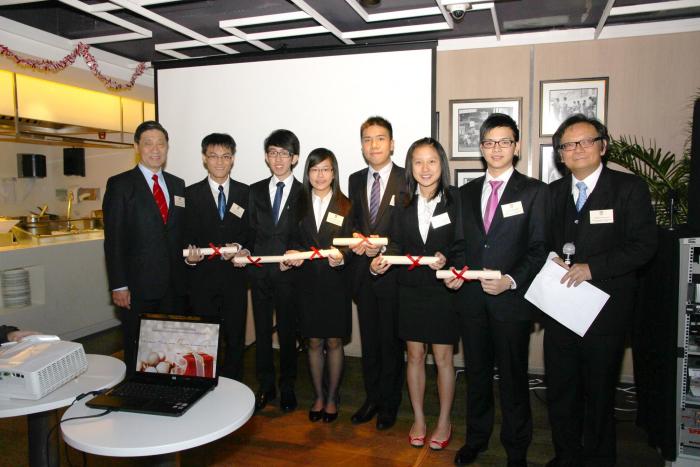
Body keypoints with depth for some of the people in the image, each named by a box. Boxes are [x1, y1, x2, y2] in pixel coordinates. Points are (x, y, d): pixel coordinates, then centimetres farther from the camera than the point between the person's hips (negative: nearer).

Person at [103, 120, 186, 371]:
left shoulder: (178, 185, 12)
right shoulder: (120, 184, -2)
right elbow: (113, 239, -6)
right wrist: (118, 286, -11)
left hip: (175, 285, 4)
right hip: (138, 286, -4)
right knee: (138, 350, 7)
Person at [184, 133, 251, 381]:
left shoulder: (245, 193, 6)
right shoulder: (190, 193, 3)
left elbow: (251, 232, 5)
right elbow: (186, 236, 0)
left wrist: (239, 247, -15)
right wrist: (190, 256, -20)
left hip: (235, 277, 1)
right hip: (201, 277, -1)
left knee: (235, 338, 8)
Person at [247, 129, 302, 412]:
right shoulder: (256, 190, 9)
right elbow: (251, 231, 8)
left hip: (289, 272, -3)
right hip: (260, 272, 3)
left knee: (288, 332, 8)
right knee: (262, 332, 11)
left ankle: (287, 388, 24)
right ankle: (266, 386, 25)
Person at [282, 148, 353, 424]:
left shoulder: (345, 205, -1)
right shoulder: (299, 204, 6)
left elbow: (351, 246, -2)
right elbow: (293, 242, 7)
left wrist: (342, 258, -22)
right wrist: (291, 256, -13)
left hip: (336, 284, -2)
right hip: (307, 283, 2)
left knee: (334, 342, 8)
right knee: (314, 342, 11)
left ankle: (332, 398, 26)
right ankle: (318, 397, 28)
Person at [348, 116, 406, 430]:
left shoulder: (407, 180, -8)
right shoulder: (355, 181, 9)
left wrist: (383, 246, -19)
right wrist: (357, 240, -6)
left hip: (393, 272, -5)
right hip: (363, 272, 5)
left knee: (391, 341, 8)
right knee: (369, 340, 16)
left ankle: (390, 404, 27)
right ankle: (372, 398, 33)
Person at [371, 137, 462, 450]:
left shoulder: (456, 199, -7)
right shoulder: (404, 203, 3)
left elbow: (463, 244, -6)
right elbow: (396, 244, 2)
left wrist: (446, 258, -24)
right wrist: (382, 260, -17)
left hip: (443, 289, -3)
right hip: (410, 290, 3)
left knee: (443, 358, 9)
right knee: (414, 356, 13)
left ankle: (444, 421, 29)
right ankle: (418, 420, 30)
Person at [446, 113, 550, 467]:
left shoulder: (534, 191, -2)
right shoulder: (466, 193, 11)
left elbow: (540, 248, -6)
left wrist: (512, 280, -18)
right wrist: (454, 272, -4)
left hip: (512, 299, -3)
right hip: (471, 299, 4)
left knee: (513, 378, 9)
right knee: (476, 374, 17)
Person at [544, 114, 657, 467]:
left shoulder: (629, 188, -4)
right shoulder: (553, 192, 11)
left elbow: (644, 245, -11)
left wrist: (592, 267, -20)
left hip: (605, 310, -4)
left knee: (599, 394, 10)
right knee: (560, 390, 13)